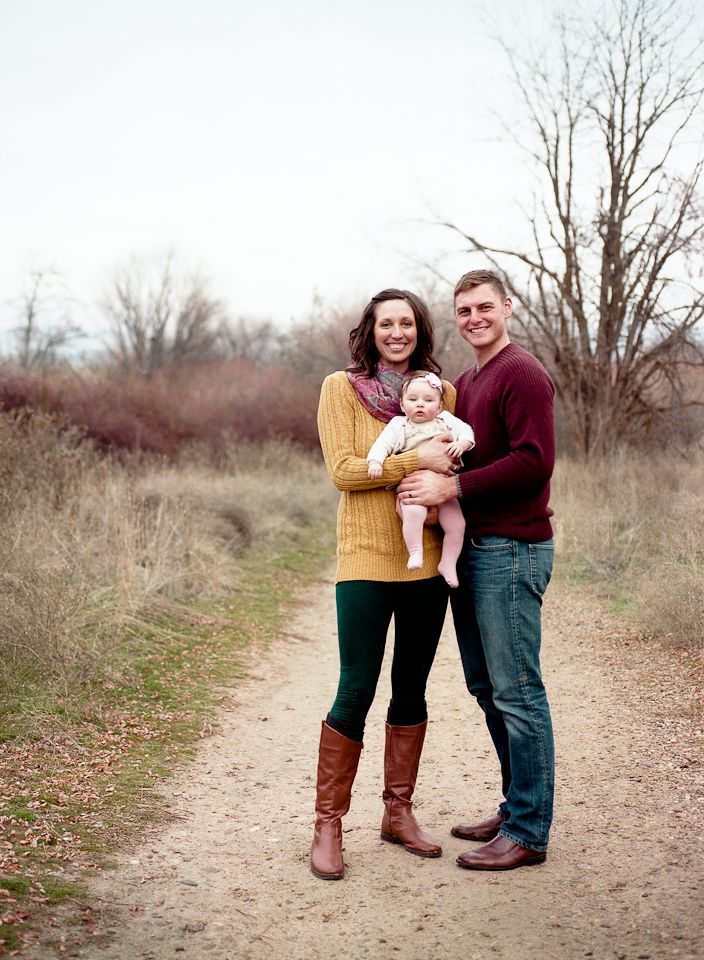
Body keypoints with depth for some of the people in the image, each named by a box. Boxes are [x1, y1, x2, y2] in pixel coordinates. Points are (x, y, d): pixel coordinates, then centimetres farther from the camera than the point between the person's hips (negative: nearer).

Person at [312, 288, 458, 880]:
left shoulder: (441, 391, 10)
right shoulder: (341, 388, 0)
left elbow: (456, 462, 15)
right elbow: (343, 470, -9)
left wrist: (443, 480, -8)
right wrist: (415, 461, -17)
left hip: (427, 560, 4)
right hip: (366, 559, -4)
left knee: (412, 690, 12)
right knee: (356, 692, -4)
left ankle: (399, 813, 25)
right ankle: (328, 825, 8)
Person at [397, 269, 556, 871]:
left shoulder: (522, 374, -9)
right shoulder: (463, 384, 19)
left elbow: (534, 461, -19)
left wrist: (452, 487, -20)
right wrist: (430, 477, 5)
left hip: (512, 550, -9)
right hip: (471, 548, 9)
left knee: (516, 690, -5)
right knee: (486, 686, 14)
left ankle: (528, 833, 4)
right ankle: (517, 808, 26)